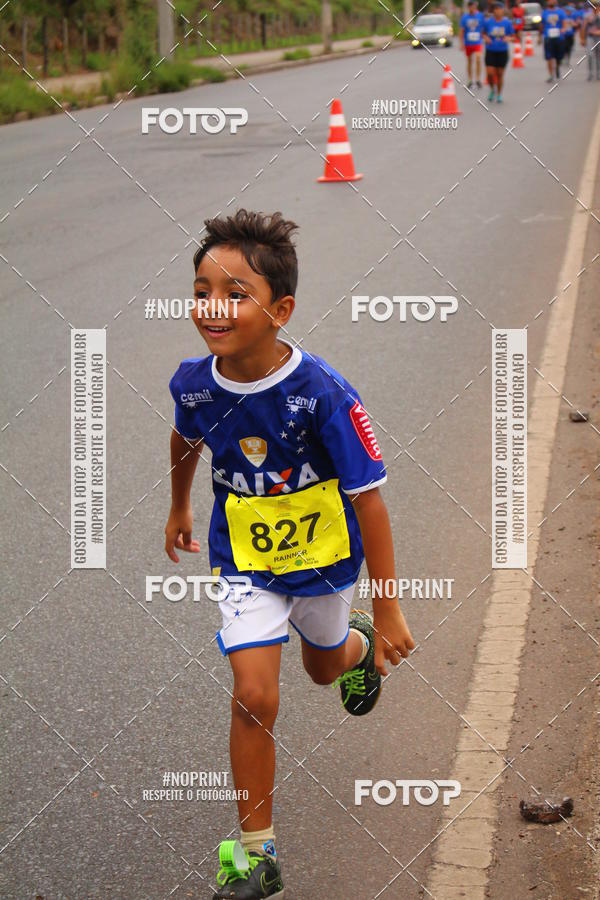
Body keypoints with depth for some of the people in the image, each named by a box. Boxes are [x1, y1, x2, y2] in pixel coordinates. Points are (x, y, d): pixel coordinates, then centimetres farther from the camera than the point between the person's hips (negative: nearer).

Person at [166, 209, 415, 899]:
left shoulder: (322, 394, -30)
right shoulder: (193, 383, -18)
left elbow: (367, 498, -22)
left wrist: (388, 611, -19)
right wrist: (179, 509, 25)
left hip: (322, 556, -1)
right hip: (245, 558, 1)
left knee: (323, 667, 24)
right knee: (254, 698, -10)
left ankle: (359, 644, 63)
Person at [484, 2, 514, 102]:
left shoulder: (507, 22, -2)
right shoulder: (488, 22, -2)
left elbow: (511, 36, 5)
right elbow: (484, 34, 10)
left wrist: (508, 38, -17)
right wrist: (486, 38, -12)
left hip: (502, 51, 0)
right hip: (490, 51, 0)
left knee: (500, 74, 5)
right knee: (490, 73, -9)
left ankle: (499, 94, 21)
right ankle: (492, 89, 19)